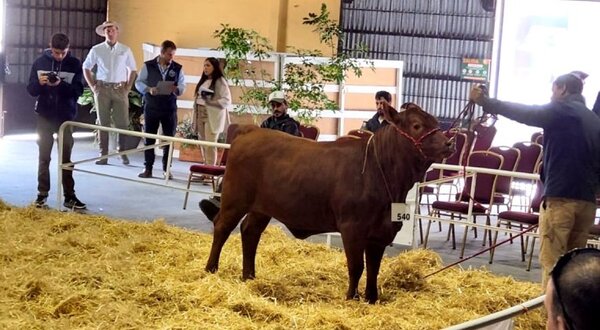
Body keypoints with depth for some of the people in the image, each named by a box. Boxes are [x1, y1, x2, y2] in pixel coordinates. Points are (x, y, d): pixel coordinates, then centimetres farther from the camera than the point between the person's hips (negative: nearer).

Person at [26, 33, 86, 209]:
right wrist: (39, 83, -22)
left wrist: (61, 84, -25)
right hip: (45, 116, 1)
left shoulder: (75, 64, -3)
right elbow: (31, 90, -1)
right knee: (44, 157, 6)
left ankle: (69, 196, 7)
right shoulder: (40, 62, 0)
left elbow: (78, 90, -9)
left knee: (66, 158, 4)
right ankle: (42, 194, 13)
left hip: (66, 116, -1)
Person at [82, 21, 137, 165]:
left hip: (120, 90, 0)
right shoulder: (96, 50, 4)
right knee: (103, 123, 3)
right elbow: (86, 68, 13)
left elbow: (133, 70, 13)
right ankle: (103, 155, 7)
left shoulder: (125, 50, 5)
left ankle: (123, 153, 8)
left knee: (122, 123, -3)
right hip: (102, 89, 0)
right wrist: (93, 86, 4)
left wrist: (128, 87, 3)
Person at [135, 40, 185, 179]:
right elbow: (138, 82, 3)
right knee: (149, 138, 3)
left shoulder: (177, 68, 3)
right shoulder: (148, 66, 0)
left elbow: (183, 86, 4)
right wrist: (148, 89, -16)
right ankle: (148, 168, 11)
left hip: (170, 108, 1)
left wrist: (176, 89, -19)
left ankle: (166, 169, 13)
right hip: (151, 106, -1)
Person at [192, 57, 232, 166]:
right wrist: (195, 116, 12)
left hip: (212, 117, -7)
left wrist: (210, 100, -22)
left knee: (210, 145, -9)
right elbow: (198, 97, 18)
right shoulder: (203, 81, 17)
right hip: (201, 115, 7)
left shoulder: (220, 81, -4)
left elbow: (227, 101, -12)